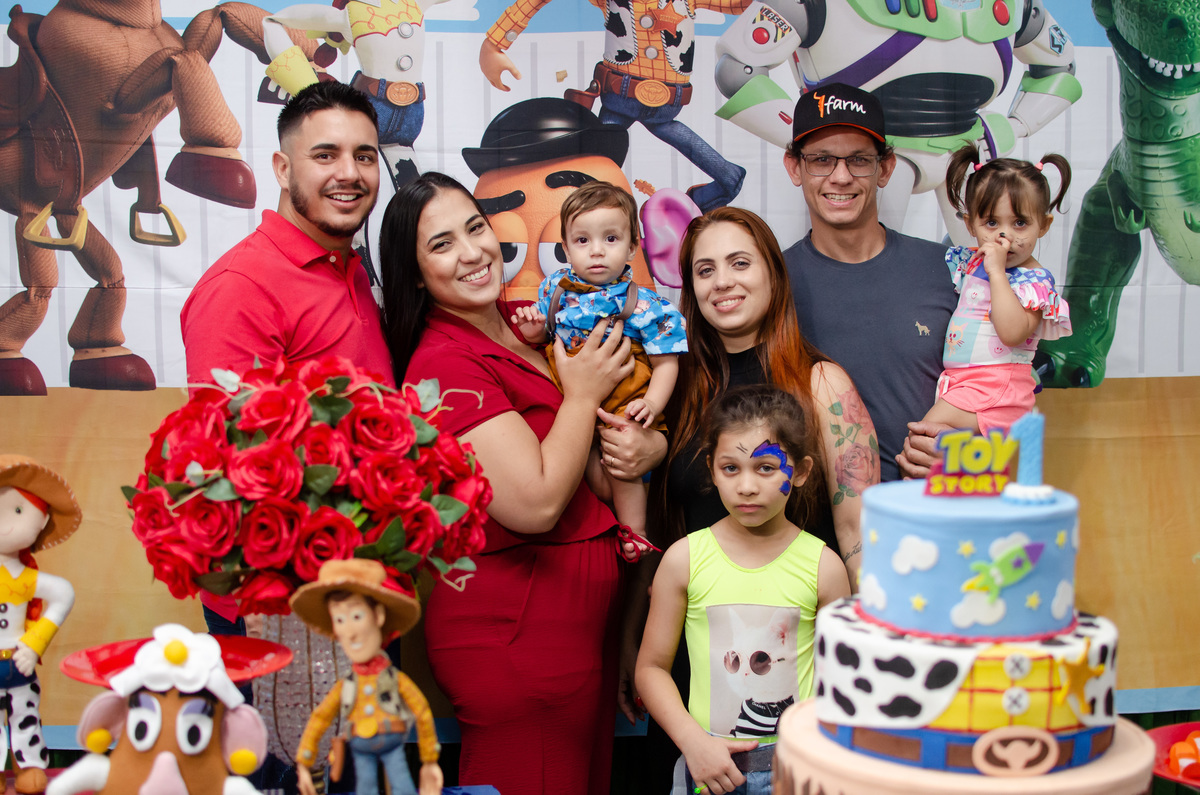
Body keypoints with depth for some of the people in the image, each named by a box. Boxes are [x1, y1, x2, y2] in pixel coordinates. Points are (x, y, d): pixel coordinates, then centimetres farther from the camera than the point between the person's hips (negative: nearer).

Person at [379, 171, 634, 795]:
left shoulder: (517, 326, 9)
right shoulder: (444, 363, -18)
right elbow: (535, 504, -25)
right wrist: (583, 394, -12)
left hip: (579, 620, 9)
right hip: (515, 634, -9)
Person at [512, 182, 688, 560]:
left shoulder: (644, 305, -9)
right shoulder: (557, 287, 2)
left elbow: (666, 361, -8)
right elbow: (542, 336, 16)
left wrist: (652, 404, -22)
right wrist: (532, 331, -8)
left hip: (625, 402, -4)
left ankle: (634, 532, 5)